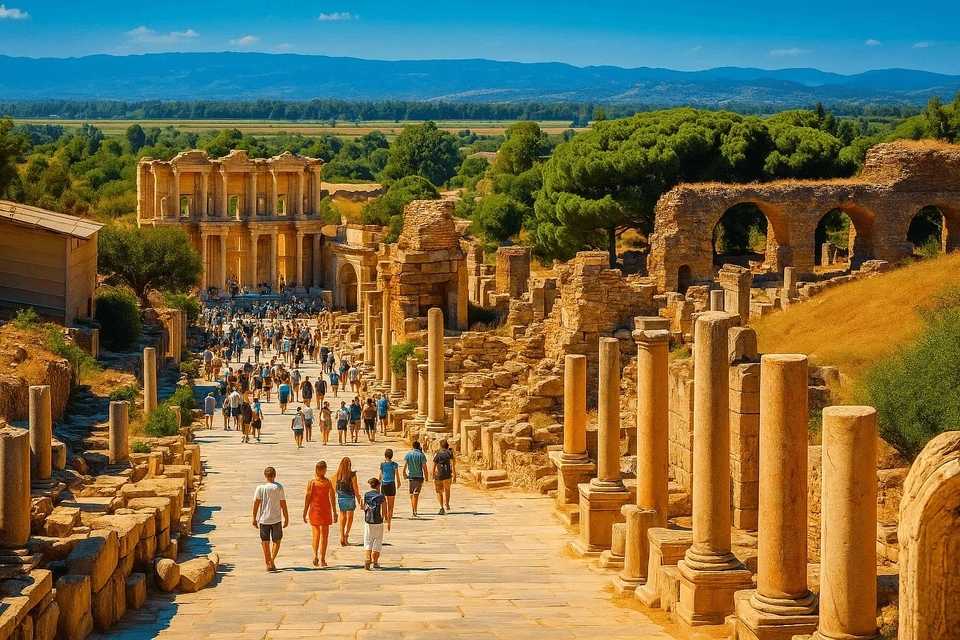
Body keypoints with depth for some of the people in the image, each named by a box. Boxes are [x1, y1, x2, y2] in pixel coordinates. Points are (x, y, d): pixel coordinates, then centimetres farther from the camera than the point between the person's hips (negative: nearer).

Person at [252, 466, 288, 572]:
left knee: (265, 542, 11)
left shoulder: (260, 488, -3)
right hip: (276, 519, -1)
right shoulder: (278, 487, -5)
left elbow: (256, 503, -4)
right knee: (276, 541, 12)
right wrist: (286, 518, 5)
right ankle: (272, 559, -6)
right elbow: (283, 504, -3)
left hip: (263, 519, 1)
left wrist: (254, 518, 4)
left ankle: (268, 564, 12)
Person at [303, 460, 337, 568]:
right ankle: (322, 560, 6)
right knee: (324, 536, 7)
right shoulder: (328, 482, -6)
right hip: (325, 510, 0)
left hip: (314, 510, 1)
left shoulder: (311, 483, -7)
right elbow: (332, 498, -3)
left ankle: (315, 555, -2)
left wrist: (305, 513, 3)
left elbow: (307, 498, -5)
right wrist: (334, 512, 6)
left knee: (316, 535, 15)